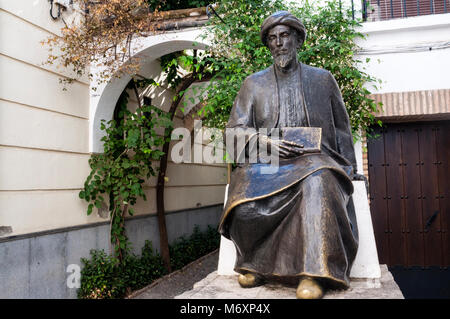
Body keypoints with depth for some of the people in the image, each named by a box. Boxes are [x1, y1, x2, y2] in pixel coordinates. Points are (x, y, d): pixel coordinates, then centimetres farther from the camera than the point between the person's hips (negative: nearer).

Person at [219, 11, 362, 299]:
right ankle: (255, 264, -8)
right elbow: (235, 128, 8)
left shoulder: (322, 79, 17)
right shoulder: (254, 83, 17)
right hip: (266, 162, 1)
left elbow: (341, 129, 19)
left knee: (317, 183, -38)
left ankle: (312, 274, -33)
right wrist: (266, 142, -10)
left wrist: (349, 168, 7)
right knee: (245, 199, -32)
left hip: (314, 158, 0)